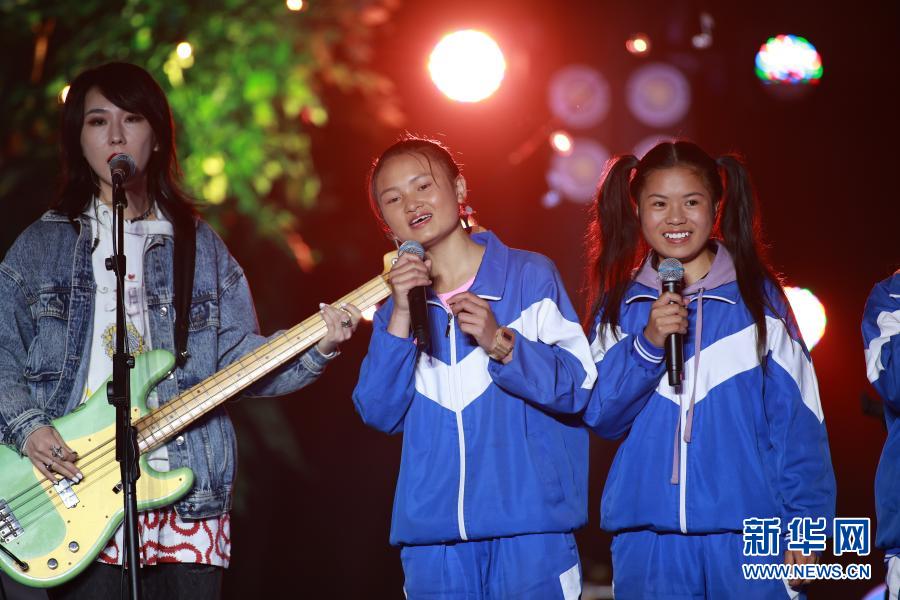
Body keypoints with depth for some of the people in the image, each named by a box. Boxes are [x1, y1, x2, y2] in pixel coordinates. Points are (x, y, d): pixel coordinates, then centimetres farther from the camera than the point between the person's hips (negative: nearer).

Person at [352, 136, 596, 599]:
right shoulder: (398, 305, 13)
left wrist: (500, 343, -18)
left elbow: (576, 387, -5)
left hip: (528, 526, -3)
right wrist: (399, 315, -7)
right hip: (433, 535, 3)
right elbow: (381, 414, 1)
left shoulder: (530, 276, 2)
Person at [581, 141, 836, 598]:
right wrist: (648, 343, -12)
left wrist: (805, 526, -6)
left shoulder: (758, 298, 2)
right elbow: (600, 418, 2)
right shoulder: (619, 307, 10)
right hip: (646, 536, 2)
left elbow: (797, 424, 0)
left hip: (747, 537, -2)